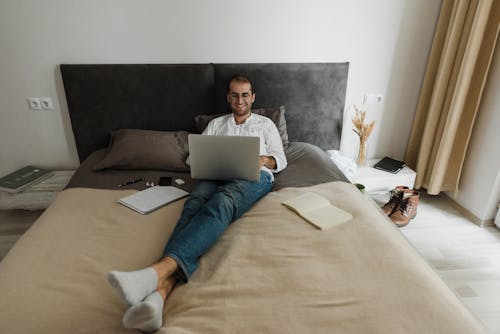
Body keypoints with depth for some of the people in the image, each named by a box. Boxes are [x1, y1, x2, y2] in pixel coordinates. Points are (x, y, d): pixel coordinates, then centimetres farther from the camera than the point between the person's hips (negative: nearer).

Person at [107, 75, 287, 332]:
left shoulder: (265, 123, 27)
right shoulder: (215, 124, 30)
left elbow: (281, 160, 19)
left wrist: (264, 159, -4)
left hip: (254, 176, -2)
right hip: (217, 175, 2)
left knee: (220, 203, -38)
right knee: (194, 205, -35)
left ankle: (159, 270, -59)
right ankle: (159, 292, -56)